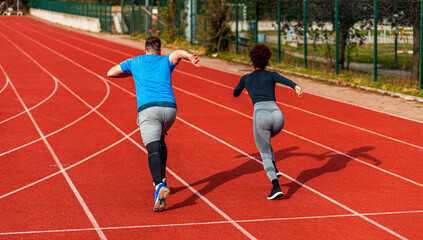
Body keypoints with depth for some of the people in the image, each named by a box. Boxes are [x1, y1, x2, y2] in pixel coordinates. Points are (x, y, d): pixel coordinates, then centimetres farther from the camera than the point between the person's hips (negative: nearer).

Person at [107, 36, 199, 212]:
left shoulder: (135, 62, 22)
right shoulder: (166, 61, 21)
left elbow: (110, 73, 27)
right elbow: (177, 54, -3)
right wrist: (190, 57, -25)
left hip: (148, 109, -3)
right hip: (169, 108, 3)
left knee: (153, 149, -18)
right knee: (159, 139, 32)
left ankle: (160, 186, -43)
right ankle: (161, 180, 27)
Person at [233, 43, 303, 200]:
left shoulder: (246, 78, 20)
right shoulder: (271, 75, 20)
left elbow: (235, 94, 39)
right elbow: (285, 80, -5)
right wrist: (296, 87, -25)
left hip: (261, 115, -2)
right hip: (277, 116, 3)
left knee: (265, 154, 5)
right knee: (265, 140, 35)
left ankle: (276, 187, -17)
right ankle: (274, 169, 19)